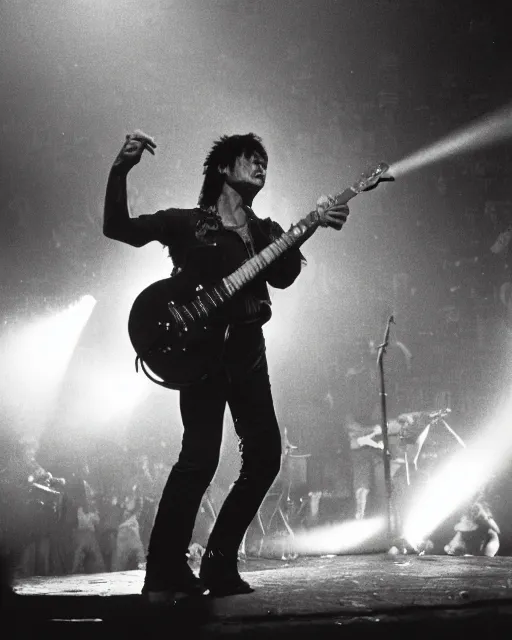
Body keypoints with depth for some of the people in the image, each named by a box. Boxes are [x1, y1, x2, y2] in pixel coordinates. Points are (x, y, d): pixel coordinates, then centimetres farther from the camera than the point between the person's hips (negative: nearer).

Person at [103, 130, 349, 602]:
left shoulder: (267, 233, 18)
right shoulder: (187, 223, 6)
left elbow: (284, 276, -3)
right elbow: (117, 227, -2)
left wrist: (311, 226, -19)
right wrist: (121, 169, -16)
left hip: (247, 351, 6)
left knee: (265, 454, 1)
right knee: (200, 456, -17)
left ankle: (220, 564, 12)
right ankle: (165, 571, -10)